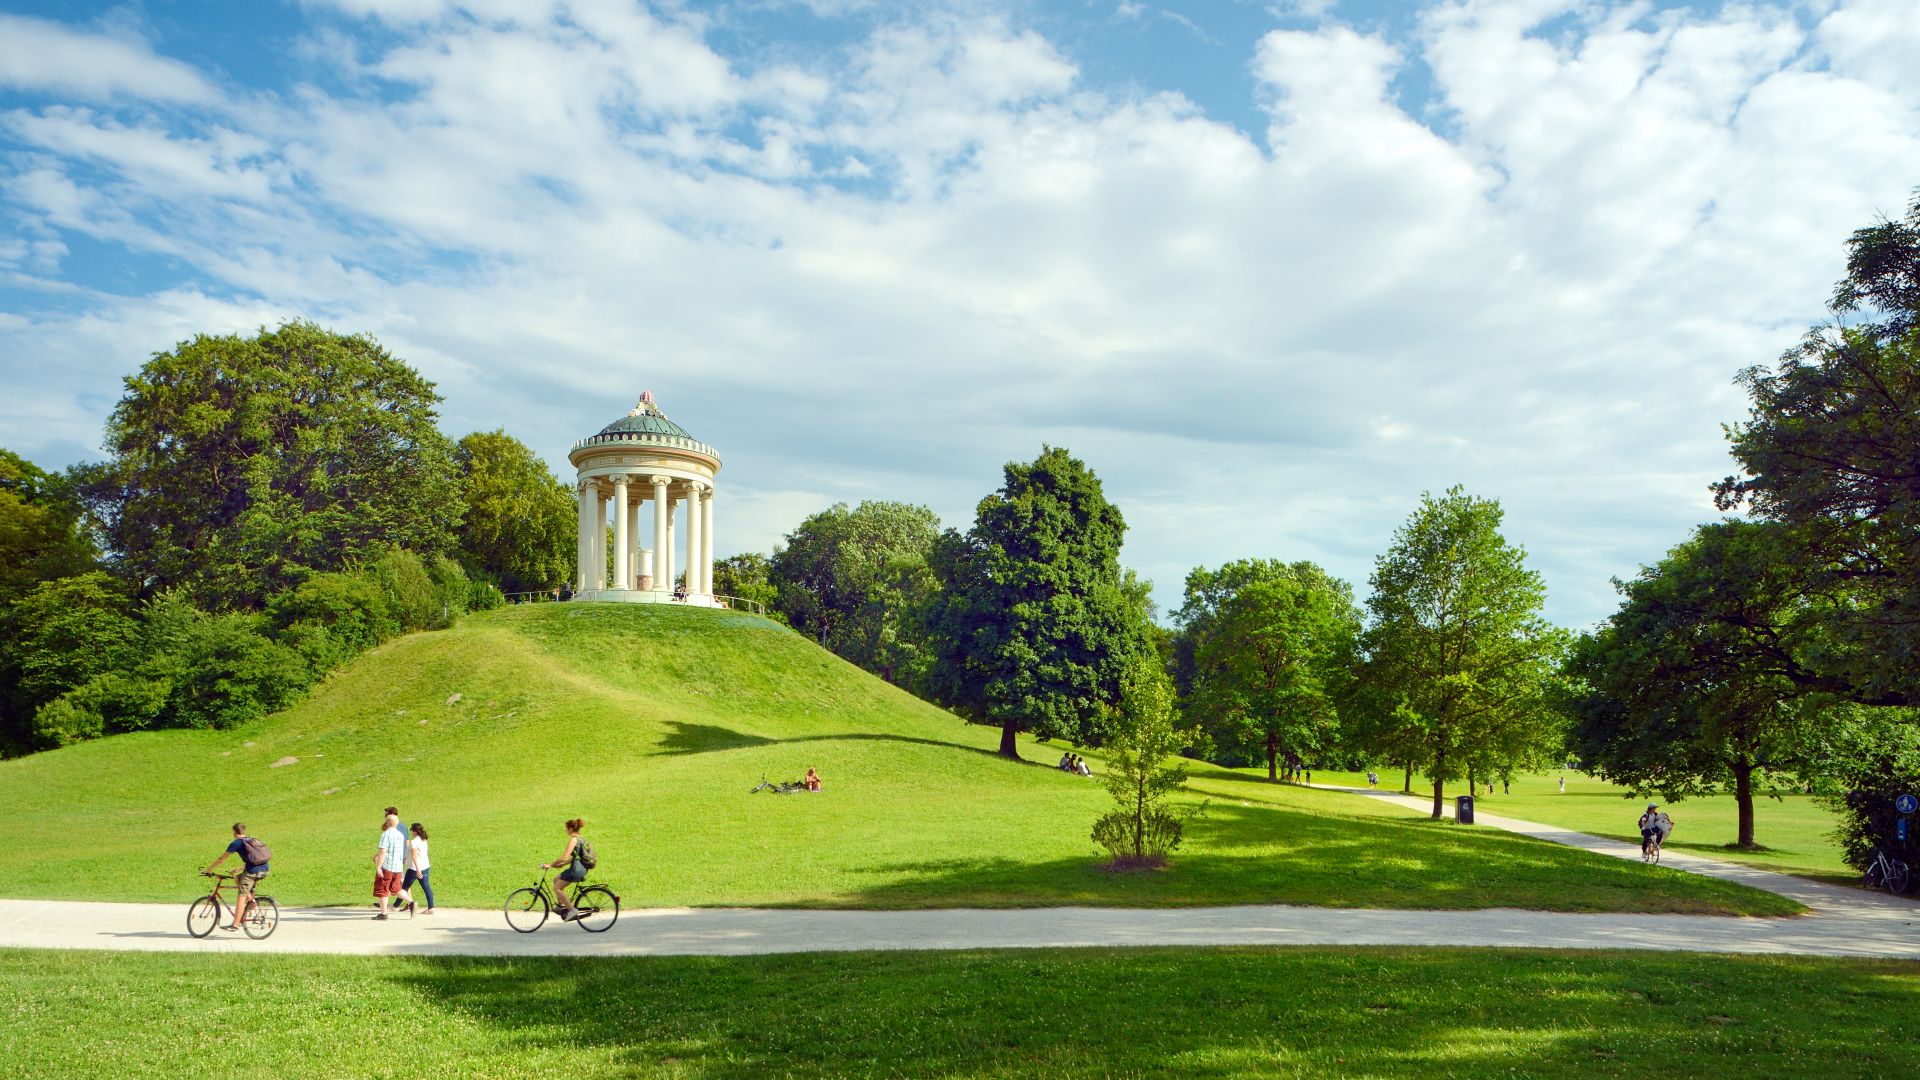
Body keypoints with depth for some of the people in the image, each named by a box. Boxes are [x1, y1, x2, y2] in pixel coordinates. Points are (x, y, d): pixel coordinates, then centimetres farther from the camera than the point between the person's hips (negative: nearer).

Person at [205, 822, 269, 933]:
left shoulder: (236, 843, 6)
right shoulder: (253, 840, 26)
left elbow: (221, 859, 9)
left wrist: (208, 869, 22)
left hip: (253, 871, -7)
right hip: (265, 870, 7)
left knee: (241, 896, 1)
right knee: (237, 879, 28)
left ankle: (235, 925, -1)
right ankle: (250, 900, 14)